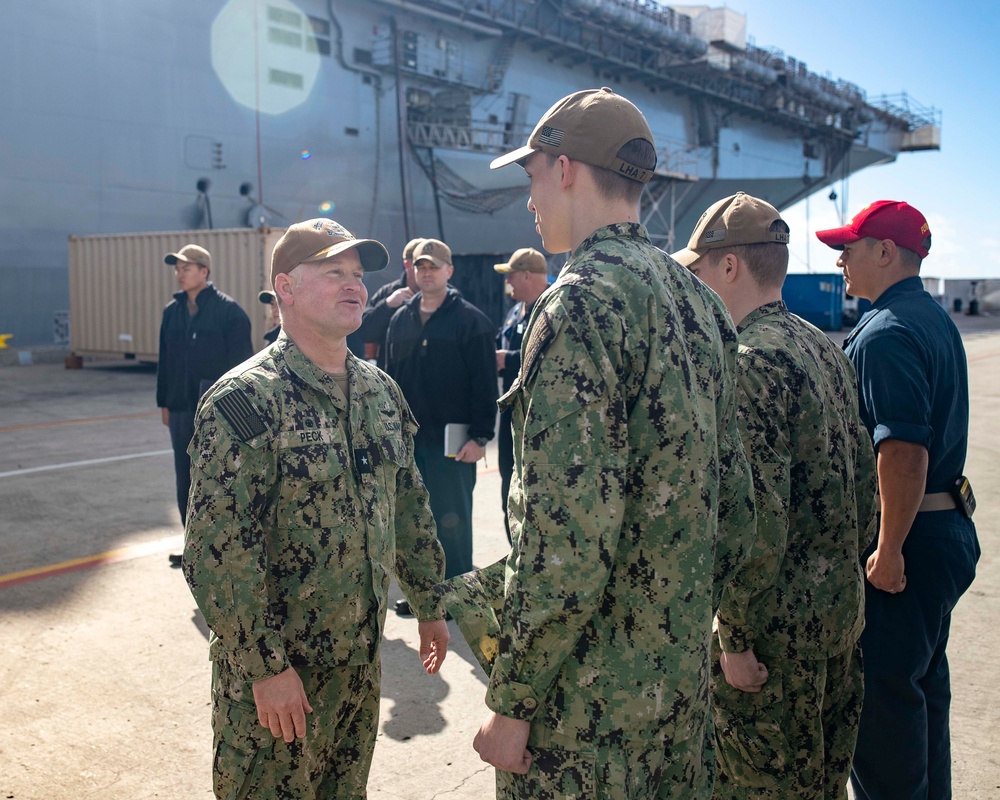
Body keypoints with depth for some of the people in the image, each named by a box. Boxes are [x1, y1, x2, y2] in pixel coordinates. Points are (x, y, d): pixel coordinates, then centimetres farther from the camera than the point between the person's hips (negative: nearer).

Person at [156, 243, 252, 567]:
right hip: (181, 408, 6)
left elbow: (241, 360, -10)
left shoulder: (228, 310, -9)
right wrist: (164, 402, 14)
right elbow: (165, 360, 15)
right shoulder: (172, 311, 10)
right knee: (185, 480, 11)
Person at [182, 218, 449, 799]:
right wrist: (266, 665, -21)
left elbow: (409, 502, 12)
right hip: (275, 672, -6)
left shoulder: (380, 390, 4)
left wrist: (428, 604, 15)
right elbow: (219, 549, -21)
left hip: (361, 661, 6)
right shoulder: (246, 399, -18)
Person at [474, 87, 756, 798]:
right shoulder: (698, 300, 7)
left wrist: (512, 702, -16)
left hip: (590, 695, -8)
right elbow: (735, 511, 12)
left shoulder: (583, 302, -20)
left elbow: (566, 539, -25)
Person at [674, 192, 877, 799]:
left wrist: (735, 638, -18)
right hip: (841, 610, 9)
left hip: (777, 621, -9)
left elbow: (759, 515, -25)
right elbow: (864, 480, 14)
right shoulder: (826, 349, 9)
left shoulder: (752, 362, -20)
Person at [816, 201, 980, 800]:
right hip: (949, 527, 11)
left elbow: (904, 448, -28)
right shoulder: (935, 319, 14)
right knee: (923, 684, 21)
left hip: (905, 538, -11)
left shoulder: (886, 333, -19)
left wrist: (889, 550, -23)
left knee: (879, 694, -2)